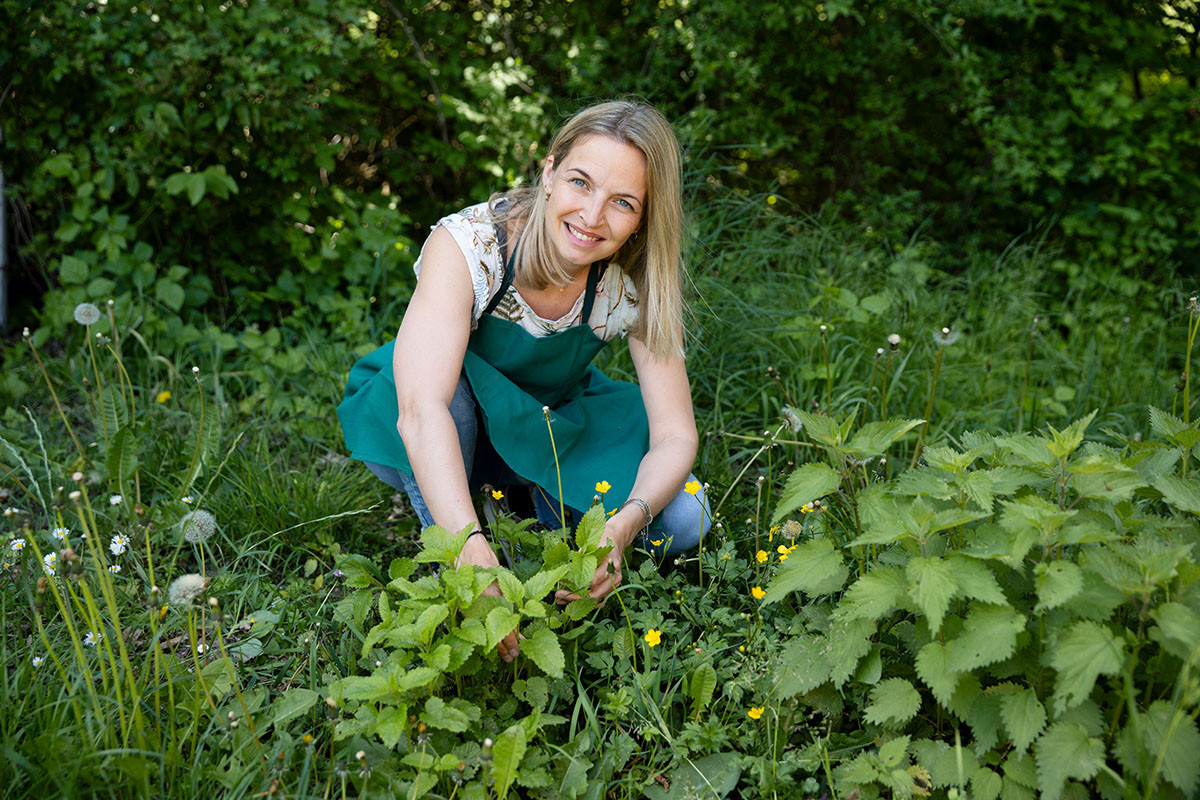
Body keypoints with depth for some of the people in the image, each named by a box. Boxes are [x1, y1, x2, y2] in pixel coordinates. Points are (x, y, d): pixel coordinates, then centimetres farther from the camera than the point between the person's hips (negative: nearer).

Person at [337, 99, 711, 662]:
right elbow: (422, 410, -45)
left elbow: (676, 436, -21)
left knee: (681, 521, -19)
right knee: (455, 379, -37)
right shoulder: (465, 246, -33)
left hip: (545, 432, 3)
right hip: (429, 447, -3)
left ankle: (551, 509, 10)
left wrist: (624, 525, -42)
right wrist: (472, 550, -60)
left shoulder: (633, 285, -21)